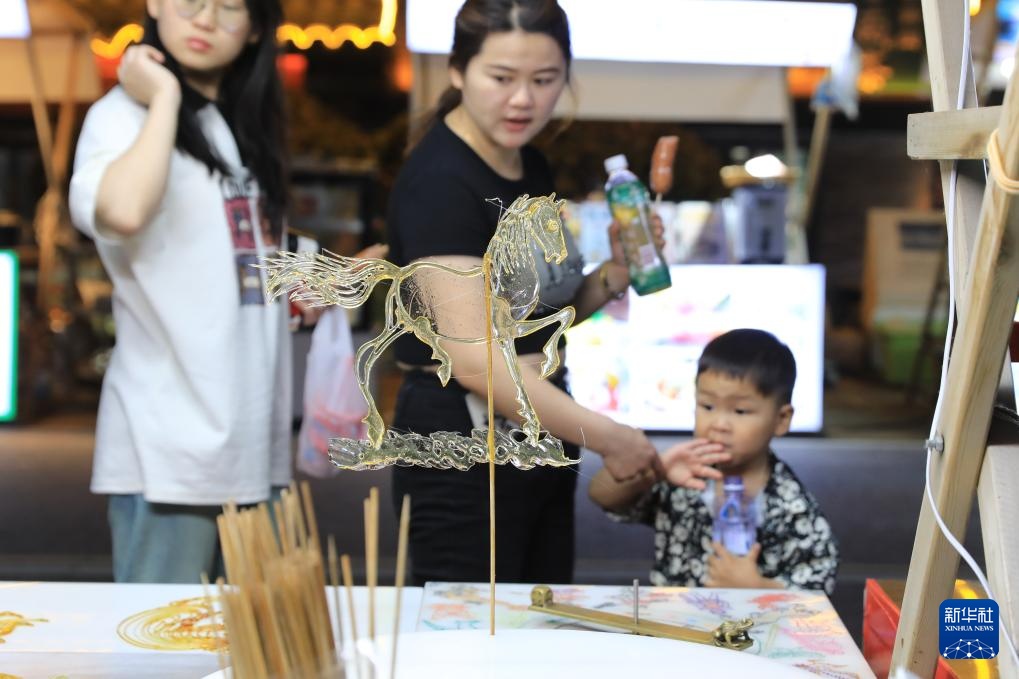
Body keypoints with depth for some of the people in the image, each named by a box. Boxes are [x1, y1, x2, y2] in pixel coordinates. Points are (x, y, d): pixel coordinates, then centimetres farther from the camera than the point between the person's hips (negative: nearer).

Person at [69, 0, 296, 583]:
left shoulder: (248, 127, 17)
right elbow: (123, 213, -31)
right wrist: (165, 98, -18)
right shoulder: (126, 115, -7)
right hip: (170, 446, -7)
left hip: (254, 443, 7)